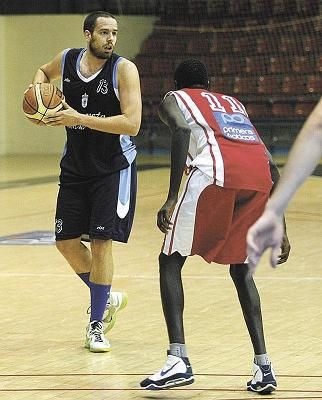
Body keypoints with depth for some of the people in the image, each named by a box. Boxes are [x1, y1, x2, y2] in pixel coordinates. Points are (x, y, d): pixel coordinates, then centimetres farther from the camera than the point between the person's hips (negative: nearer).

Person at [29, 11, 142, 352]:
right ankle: (106, 299, 29)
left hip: (113, 169, -5)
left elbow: (132, 123, -25)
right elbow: (44, 72, 22)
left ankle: (96, 325, 5)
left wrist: (79, 118, -28)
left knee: (100, 243, -8)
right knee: (66, 242, 6)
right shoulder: (66, 60, -2)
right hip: (75, 167, 5)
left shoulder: (123, 69, -17)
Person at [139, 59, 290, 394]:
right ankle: (263, 366, 14)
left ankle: (178, 360, -6)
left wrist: (172, 199, -8)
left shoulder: (173, 100, 25)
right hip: (259, 177, 5)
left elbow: (182, 132, -1)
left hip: (216, 169, -5)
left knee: (170, 262, 10)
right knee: (241, 270, 24)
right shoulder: (234, 104, 39)